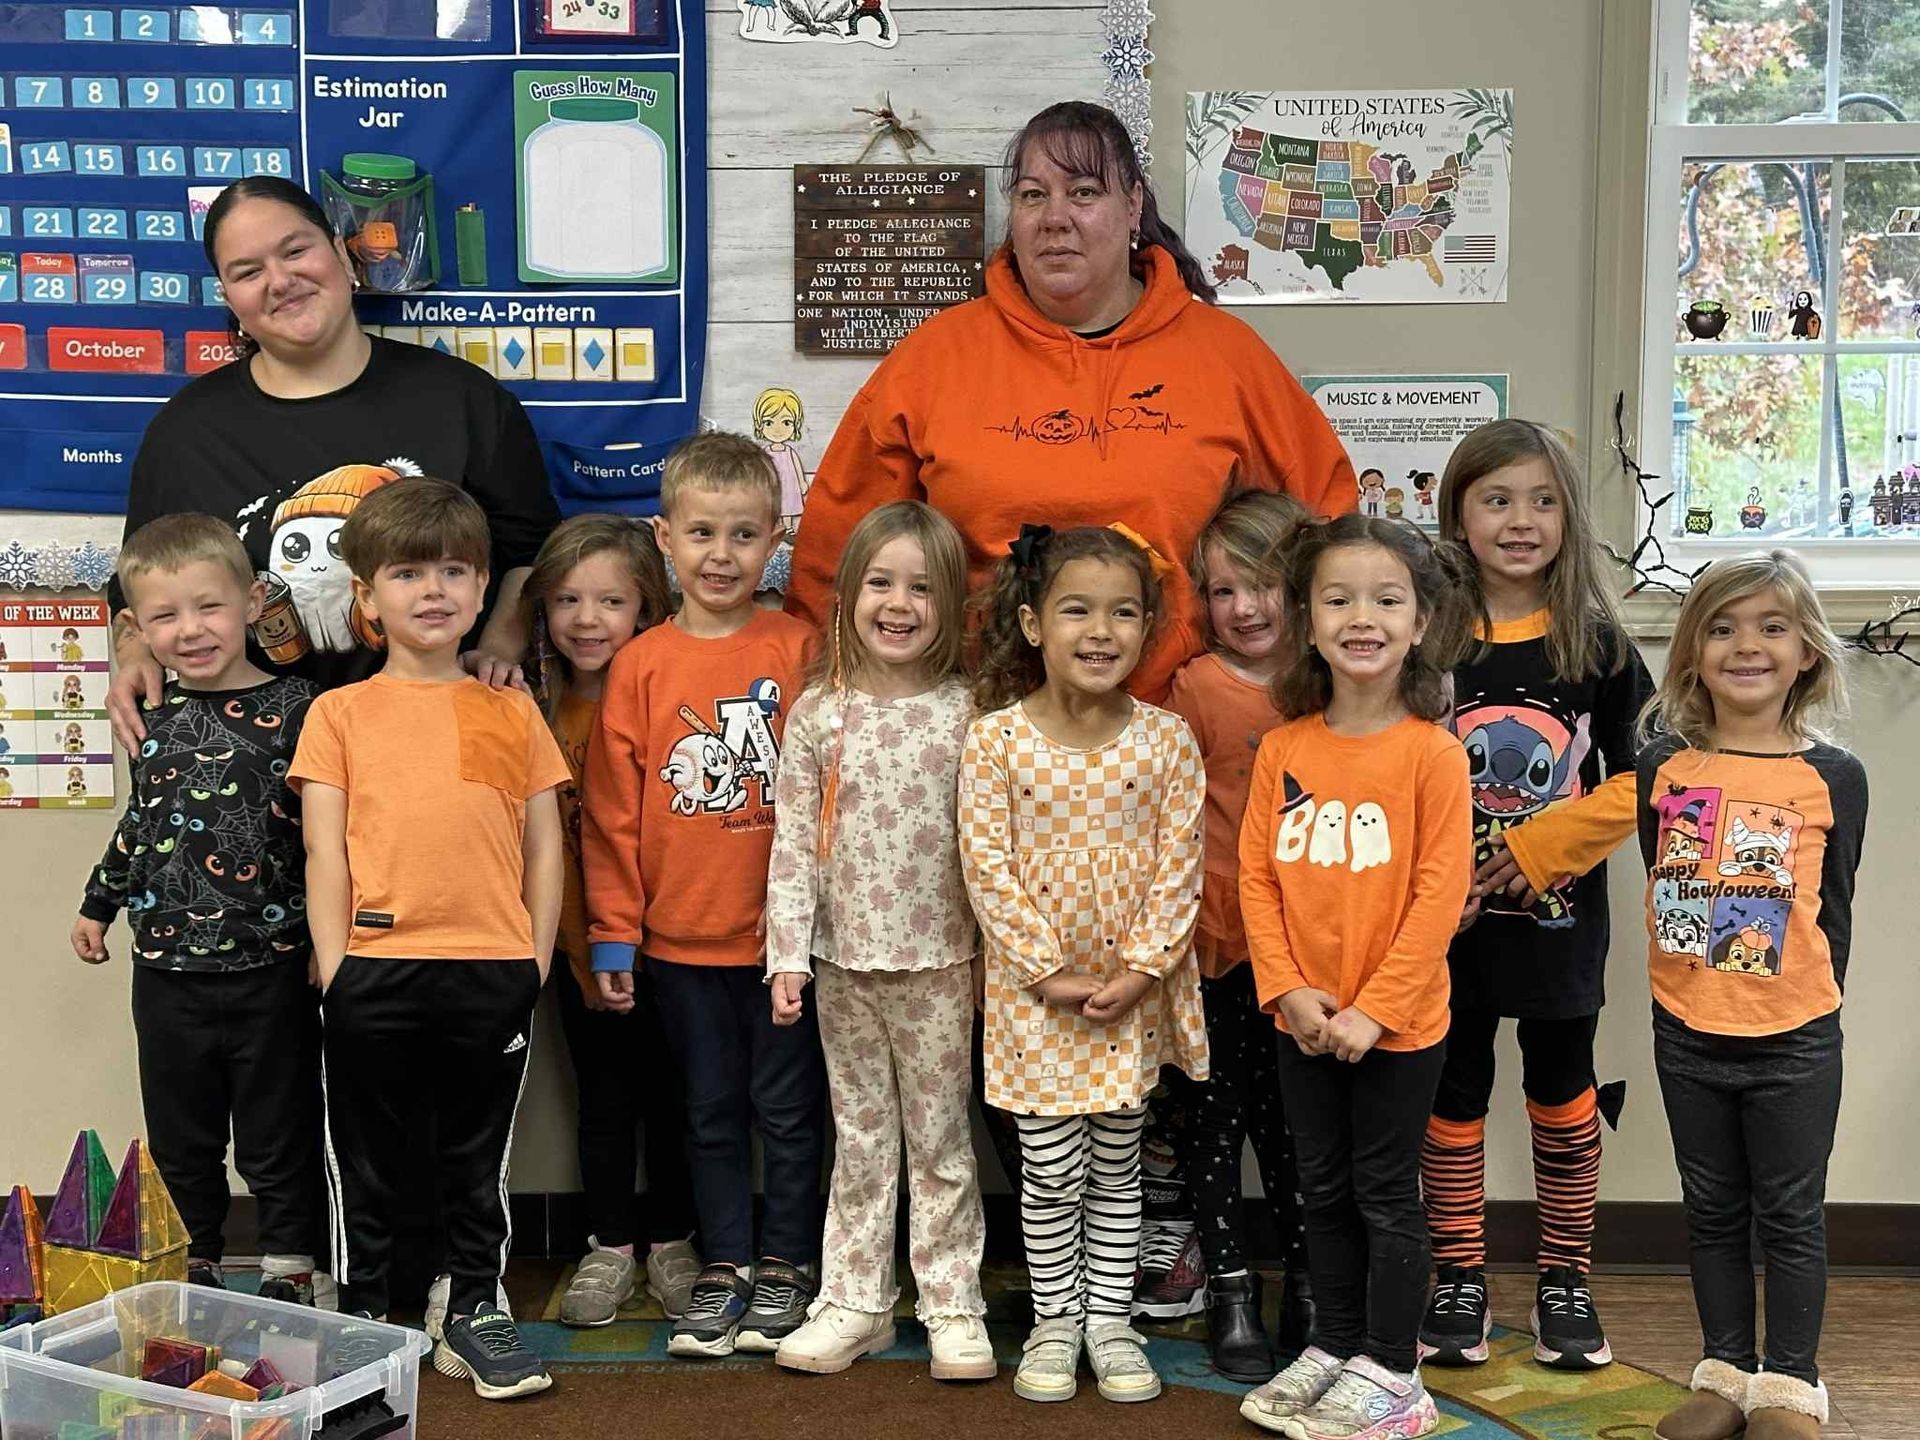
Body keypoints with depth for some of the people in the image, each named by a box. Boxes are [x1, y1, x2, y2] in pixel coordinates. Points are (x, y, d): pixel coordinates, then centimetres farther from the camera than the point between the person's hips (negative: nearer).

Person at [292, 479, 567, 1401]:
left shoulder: (512, 714, 9)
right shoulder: (340, 713, 5)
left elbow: (544, 849, 9)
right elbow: (325, 851, 1)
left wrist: (536, 962, 3)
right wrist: (333, 966, -5)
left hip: (493, 970, 1)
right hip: (374, 969, -1)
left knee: (478, 1157, 13)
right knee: (367, 1158, 11)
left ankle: (474, 1316, 26)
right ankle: (361, 1316, 25)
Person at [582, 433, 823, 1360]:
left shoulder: (799, 651, -4)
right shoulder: (640, 666, -1)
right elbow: (611, 812, 1)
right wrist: (612, 935, 0)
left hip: (783, 932, -1)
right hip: (680, 936, 2)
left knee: (788, 1105, 10)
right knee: (710, 1111, 14)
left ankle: (785, 1266, 25)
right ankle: (725, 1266, 27)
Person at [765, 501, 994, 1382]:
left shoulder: (969, 713, -4)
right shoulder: (818, 714, 0)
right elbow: (794, 842, 0)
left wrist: (995, 953, -3)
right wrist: (787, 954, -6)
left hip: (940, 960, -1)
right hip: (844, 958, 2)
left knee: (940, 1139, 7)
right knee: (860, 1139, 12)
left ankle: (952, 1305, 18)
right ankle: (856, 1301, 22)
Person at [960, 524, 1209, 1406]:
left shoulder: (1166, 740, -4)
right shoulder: (997, 739, -10)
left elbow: (1179, 865, -4)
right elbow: (987, 865, -10)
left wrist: (1141, 968, -12)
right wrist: (1049, 970, -13)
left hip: (1134, 993, 2)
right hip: (1035, 995, -1)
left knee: (1117, 1165, 12)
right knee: (1052, 1171, 5)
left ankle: (1109, 1318, 26)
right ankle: (1054, 1321, 23)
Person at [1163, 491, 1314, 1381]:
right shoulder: (1196, 687, -4)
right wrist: (1187, 908, -12)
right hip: (1222, 938, -3)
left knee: (1291, 1115, 13)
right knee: (1221, 1112, 5)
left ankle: (1306, 1286, 24)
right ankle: (1229, 1293, 15)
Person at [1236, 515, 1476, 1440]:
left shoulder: (1432, 752, -12)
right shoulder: (1283, 749, 1)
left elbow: (1439, 893, -14)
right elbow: (1257, 877, 2)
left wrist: (1374, 1009, -17)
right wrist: (1288, 990, -9)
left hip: (1397, 1024, -4)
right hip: (1303, 1024, 4)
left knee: (1386, 1194, 7)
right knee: (1323, 1191, 17)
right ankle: (1333, 1347, 33)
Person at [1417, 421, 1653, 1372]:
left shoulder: (1599, 644, -2)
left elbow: (1636, 779, -4)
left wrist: (1537, 847, -14)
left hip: (1560, 915, 1)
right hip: (1447, 916, 0)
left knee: (1562, 1091, 11)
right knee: (1454, 1090, 8)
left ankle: (1564, 1282, 25)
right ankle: (1458, 1280, 22)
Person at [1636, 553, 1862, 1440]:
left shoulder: (1833, 777, -6)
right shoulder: (1664, 767, -3)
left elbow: (1832, 908, 1)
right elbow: (1663, 878, 7)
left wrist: (1812, 1001, 2)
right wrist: (1695, 972, 2)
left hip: (1794, 1041, -2)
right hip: (1688, 1033, 2)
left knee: (1790, 1216, 8)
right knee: (1712, 1211, 14)